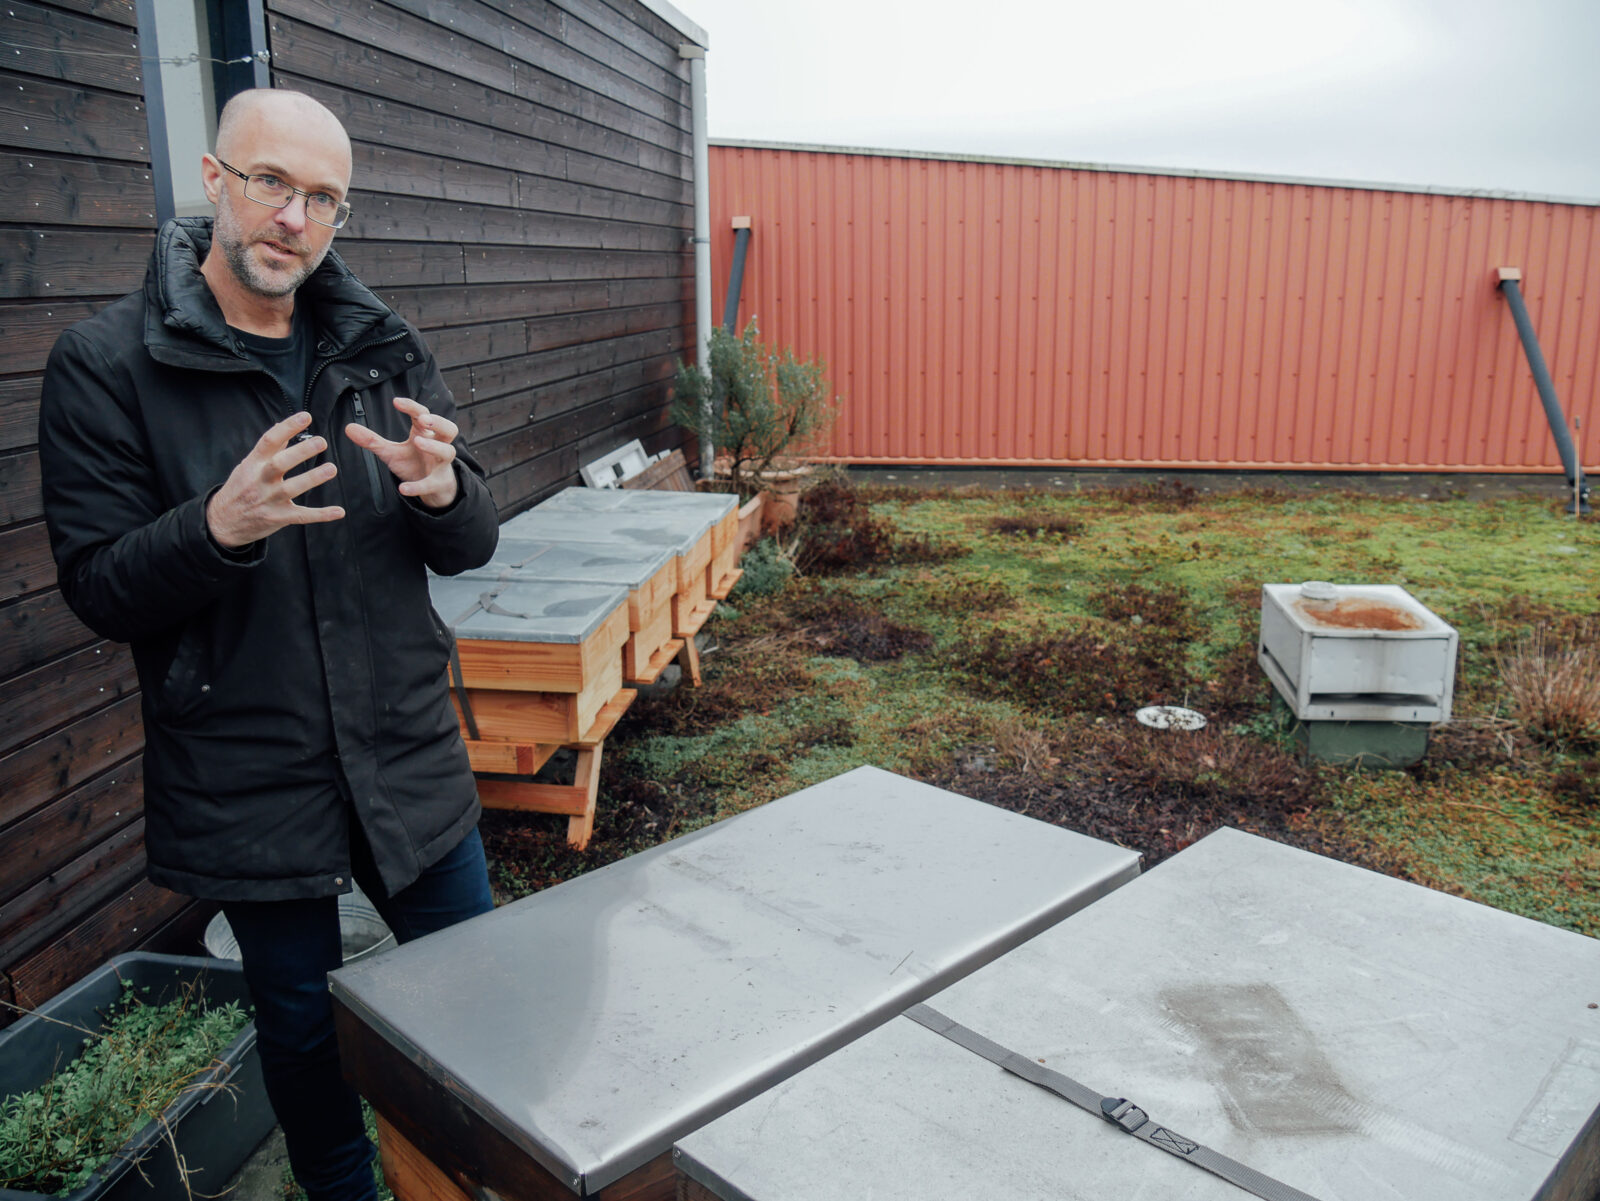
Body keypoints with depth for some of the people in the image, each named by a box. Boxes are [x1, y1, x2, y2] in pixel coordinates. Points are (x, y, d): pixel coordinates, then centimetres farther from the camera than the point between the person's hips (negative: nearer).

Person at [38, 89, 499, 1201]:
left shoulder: (384, 349, 3)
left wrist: (444, 492, -21)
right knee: (303, 1025, 16)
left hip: (409, 754, 3)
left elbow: (471, 545, 2)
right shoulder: (106, 365, -7)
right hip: (247, 783, -3)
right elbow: (100, 589, -9)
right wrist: (218, 528, -28)